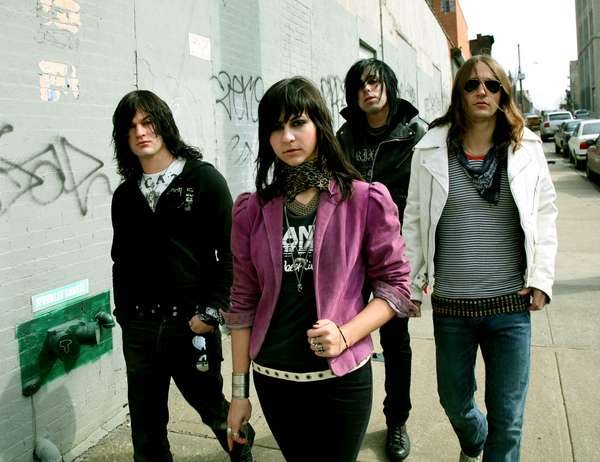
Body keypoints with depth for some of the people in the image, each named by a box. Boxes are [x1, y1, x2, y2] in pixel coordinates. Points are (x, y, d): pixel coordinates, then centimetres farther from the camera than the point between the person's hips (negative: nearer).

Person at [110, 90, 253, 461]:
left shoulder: (204, 179, -5)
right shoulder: (124, 195, 8)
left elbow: (231, 251, -9)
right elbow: (122, 260, 15)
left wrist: (212, 312, -13)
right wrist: (124, 314, 10)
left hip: (191, 322, -3)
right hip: (139, 327, 4)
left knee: (212, 406, 15)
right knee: (146, 426, 13)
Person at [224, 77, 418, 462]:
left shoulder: (365, 200, -6)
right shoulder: (252, 211, -1)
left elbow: (397, 283, -3)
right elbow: (244, 303, 2)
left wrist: (346, 334, -18)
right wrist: (240, 390, 4)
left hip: (343, 377, -2)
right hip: (272, 379, 3)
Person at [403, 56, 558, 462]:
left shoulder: (527, 147, 1)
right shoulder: (432, 150, -1)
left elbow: (546, 214, 6)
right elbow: (414, 220, 2)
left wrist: (542, 278, -1)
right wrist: (410, 284, 2)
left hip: (511, 304, 0)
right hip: (450, 305, 0)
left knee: (507, 416, 9)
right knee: (455, 402, 18)